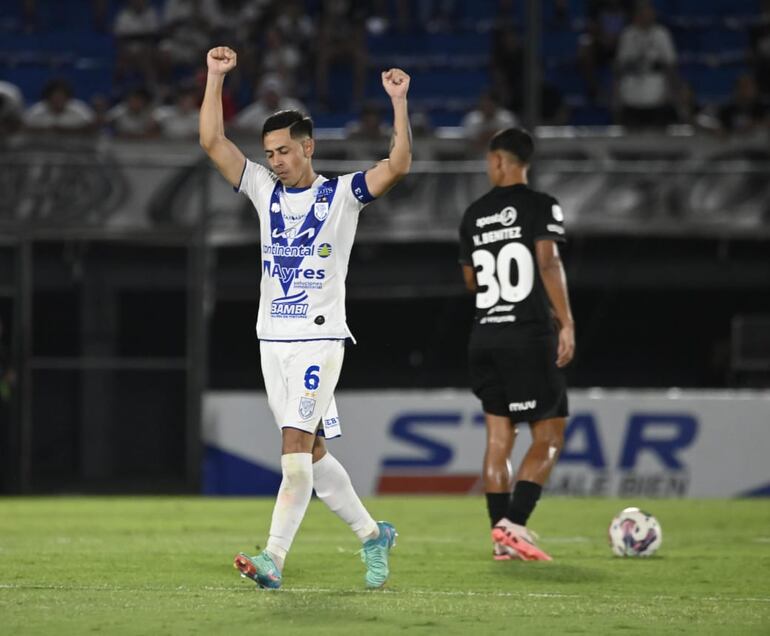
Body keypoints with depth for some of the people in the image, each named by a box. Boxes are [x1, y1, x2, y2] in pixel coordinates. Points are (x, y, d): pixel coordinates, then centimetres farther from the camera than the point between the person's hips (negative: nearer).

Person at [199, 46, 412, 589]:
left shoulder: (342, 195, -2)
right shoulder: (264, 190, 10)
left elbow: (399, 164, -15)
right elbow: (212, 142, 3)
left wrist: (399, 100, -22)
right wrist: (216, 77, -4)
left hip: (320, 339, -6)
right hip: (273, 339, 6)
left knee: (296, 444, -15)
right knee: (310, 451, 9)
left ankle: (273, 559, -20)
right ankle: (372, 534, 24)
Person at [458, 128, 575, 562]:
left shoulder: (474, 215, 10)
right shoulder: (541, 206, -5)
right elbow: (549, 263, -17)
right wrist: (566, 322, -16)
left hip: (485, 334, 5)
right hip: (530, 335, -5)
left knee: (499, 436, 9)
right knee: (549, 437, 0)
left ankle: (502, 534, 5)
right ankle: (514, 522, -16)